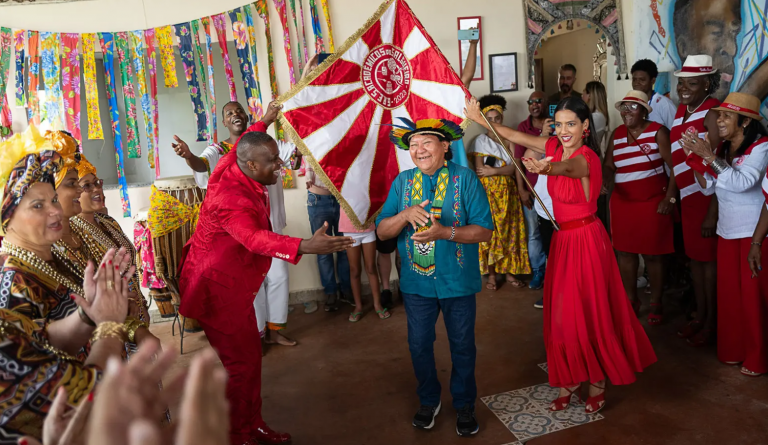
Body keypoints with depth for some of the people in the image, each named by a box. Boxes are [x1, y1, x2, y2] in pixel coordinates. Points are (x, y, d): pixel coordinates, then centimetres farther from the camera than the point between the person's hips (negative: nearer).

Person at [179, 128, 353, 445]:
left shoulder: (233, 166, -3)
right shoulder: (231, 198, -30)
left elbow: (242, 144, 22)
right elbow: (256, 238, -48)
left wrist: (264, 122, 35)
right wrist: (307, 246, -60)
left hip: (232, 283, 10)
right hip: (217, 288, -9)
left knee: (249, 354, 15)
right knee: (241, 362, -2)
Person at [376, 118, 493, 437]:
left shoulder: (465, 179, -9)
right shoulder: (402, 182, 0)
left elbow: (484, 231, -14)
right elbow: (382, 231, -4)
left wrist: (444, 232, -27)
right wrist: (406, 215, -23)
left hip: (457, 281, -2)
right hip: (417, 282, 2)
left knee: (462, 346, 14)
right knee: (419, 345, 14)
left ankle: (464, 405, 37)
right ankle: (429, 401, 39)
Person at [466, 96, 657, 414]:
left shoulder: (587, 157, -20)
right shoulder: (556, 147, 1)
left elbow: (568, 166, -44)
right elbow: (514, 136, 3)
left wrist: (547, 167, -66)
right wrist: (479, 119, -5)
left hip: (586, 240, -7)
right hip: (563, 238, 7)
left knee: (589, 312, 4)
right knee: (562, 313, 12)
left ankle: (598, 381, 26)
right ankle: (570, 378, 27)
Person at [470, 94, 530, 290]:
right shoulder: (481, 140, 0)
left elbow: (514, 167, -3)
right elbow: (479, 170, -9)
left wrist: (493, 170, -13)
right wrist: (503, 168, -9)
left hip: (508, 191, 3)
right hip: (488, 192, -3)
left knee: (510, 231, 6)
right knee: (490, 231, -3)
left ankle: (510, 271, 16)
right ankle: (491, 274, 8)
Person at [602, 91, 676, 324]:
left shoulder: (658, 131, -5)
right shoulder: (616, 134, 8)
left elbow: (675, 166, -8)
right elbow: (608, 165, 9)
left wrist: (670, 198, -14)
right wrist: (605, 180, -13)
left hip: (653, 202, -4)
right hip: (622, 202, 4)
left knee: (652, 254, 3)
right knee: (625, 251, 10)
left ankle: (656, 303, 18)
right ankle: (631, 299, 25)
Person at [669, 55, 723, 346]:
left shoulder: (711, 112, -14)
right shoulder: (682, 109, 9)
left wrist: (713, 212, -21)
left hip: (708, 197, -7)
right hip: (688, 196, 7)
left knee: (708, 258, 2)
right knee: (694, 256, 14)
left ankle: (712, 322, 16)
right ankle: (700, 315, 28)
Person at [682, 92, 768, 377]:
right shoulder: (723, 148, 9)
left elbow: (742, 182, -26)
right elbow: (708, 187, 4)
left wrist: (709, 156, -27)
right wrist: (695, 157, -7)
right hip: (727, 231, 6)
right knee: (729, 293, 10)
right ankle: (733, 350, 23)